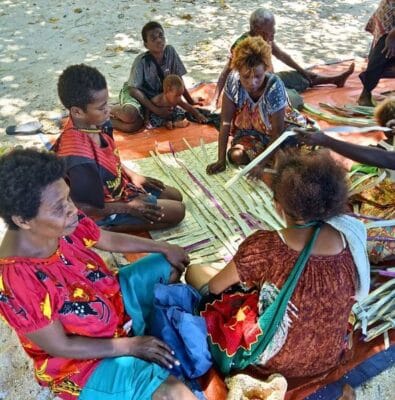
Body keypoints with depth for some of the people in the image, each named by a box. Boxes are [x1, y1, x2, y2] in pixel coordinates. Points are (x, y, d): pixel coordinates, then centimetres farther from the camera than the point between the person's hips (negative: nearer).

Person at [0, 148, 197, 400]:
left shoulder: (64, 224, -17)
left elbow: (112, 240, 4)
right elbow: (60, 346, -24)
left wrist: (164, 248, 11)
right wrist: (130, 345, -19)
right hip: (82, 359, -7)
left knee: (172, 265, 17)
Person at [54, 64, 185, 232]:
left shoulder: (97, 124, -12)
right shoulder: (78, 154, -38)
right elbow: (84, 207, -27)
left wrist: (132, 175, 1)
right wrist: (128, 207, -21)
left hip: (119, 185, 9)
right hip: (108, 208, -8)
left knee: (175, 196, 20)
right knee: (177, 211, -4)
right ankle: (112, 226, -3)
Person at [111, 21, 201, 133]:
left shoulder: (170, 51, -10)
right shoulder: (141, 61, -23)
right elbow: (134, 90, -22)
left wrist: (190, 101, 5)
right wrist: (156, 110, -28)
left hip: (155, 97, 5)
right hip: (135, 94, -5)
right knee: (130, 115, -38)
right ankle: (112, 110, -5)